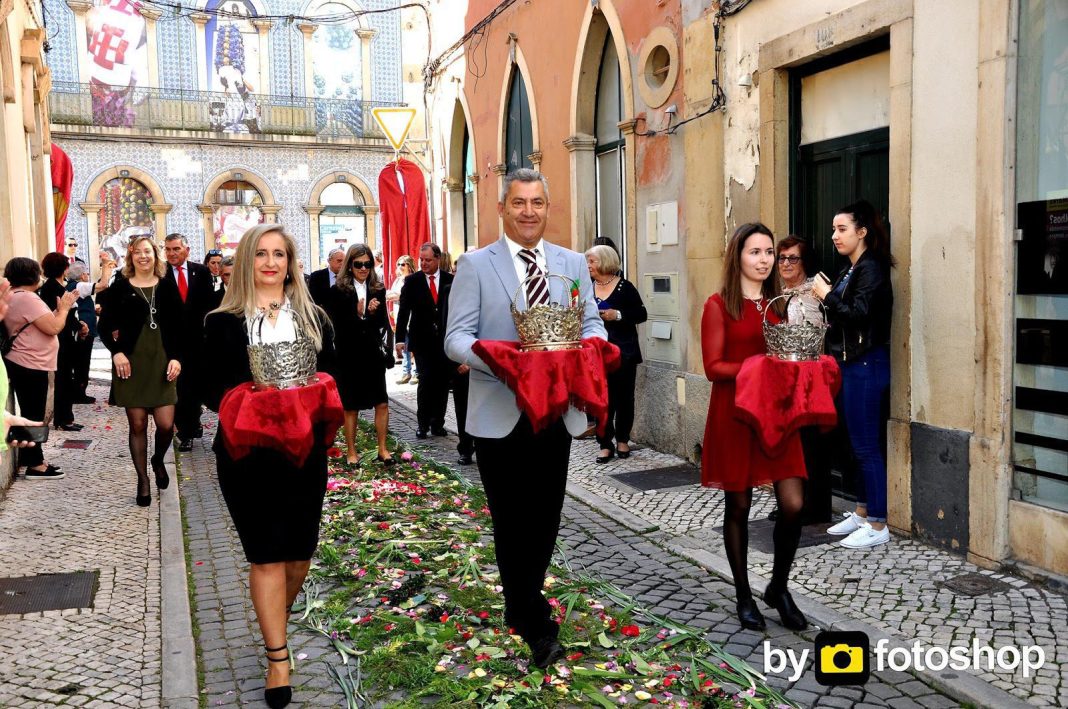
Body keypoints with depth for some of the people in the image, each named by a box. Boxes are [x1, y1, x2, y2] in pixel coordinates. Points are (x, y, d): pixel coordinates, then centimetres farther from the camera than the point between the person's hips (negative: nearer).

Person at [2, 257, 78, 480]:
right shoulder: (27, 298, -19)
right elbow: (53, 328, -22)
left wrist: (60, 308, 9)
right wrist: (64, 308, -7)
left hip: (23, 364, 11)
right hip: (30, 366, -11)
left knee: (30, 415, 15)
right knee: (33, 416, -3)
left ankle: (30, 460, 22)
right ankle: (35, 465, 3)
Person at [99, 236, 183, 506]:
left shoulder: (167, 286, 6)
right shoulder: (120, 287, 3)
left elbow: (178, 326, 5)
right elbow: (105, 326, 4)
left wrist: (176, 357, -5)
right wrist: (116, 351, -11)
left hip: (162, 362, 1)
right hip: (131, 363, -1)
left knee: (166, 425, -5)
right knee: (137, 425, 3)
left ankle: (158, 460, 27)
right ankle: (143, 481, 16)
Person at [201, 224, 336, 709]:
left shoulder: (313, 319, 8)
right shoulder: (224, 323, 1)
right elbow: (211, 388, 0)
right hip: (246, 451, -2)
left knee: (299, 550, 10)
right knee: (265, 553, 1)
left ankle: (276, 623, 37)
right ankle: (278, 655, 13)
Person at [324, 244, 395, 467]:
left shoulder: (378, 290, 4)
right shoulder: (338, 291, -5)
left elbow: (382, 322, 0)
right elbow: (338, 326, -9)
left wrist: (371, 313, -19)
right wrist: (360, 315, -20)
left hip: (373, 354, 3)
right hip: (348, 356, -2)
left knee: (382, 403, 2)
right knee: (350, 406, 7)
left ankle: (383, 449, 14)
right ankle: (351, 451, 19)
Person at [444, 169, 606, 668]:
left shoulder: (573, 263, 10)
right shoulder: (476, 265, -1)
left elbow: (592, 322, 8)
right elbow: (456, 337, -7)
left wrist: (589, 344, -16)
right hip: (500, 414, -3)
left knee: (546, 517, 13)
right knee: (512, 521, 4)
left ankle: (521, 603, 34)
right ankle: (536, 625, 17)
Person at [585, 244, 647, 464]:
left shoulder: (625, 287, -5)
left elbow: (642, 315, -5)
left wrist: (618, 315, -16)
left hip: (623, 351, -2)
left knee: (623, 396, 7)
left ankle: (622, 440, 23)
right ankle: (605, 444, 5)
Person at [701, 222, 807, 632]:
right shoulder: (720, 305, -4)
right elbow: (713, 367, -10)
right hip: (735, 414, -4)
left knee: (793, 505, -3)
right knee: (738, 506, 6)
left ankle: (778, 588, 20)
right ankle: (744, 596, 23)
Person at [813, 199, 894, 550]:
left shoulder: (871, 269, -13)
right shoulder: (851, 269, 14)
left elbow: (858, 315, -24)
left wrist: (826, 295, -14)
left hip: (867, 366, -10)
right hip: (851, 364, 10)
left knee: (867, 445, -4)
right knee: (858, 443, 15)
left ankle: (877, 525, 4)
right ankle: (861, 513, 25)